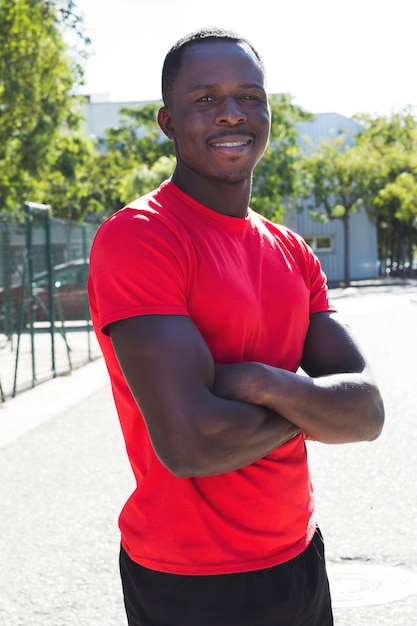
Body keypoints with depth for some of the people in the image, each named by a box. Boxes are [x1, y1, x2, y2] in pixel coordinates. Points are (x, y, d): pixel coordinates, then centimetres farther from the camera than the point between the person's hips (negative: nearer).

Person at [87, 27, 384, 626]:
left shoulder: (291, 255, 6)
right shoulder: (137, 237, -17)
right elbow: (189, 442, -26)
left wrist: (265, 385, -22)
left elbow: (368, 412, -3)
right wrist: (313, 404, -9)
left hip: (300, 557, 7)